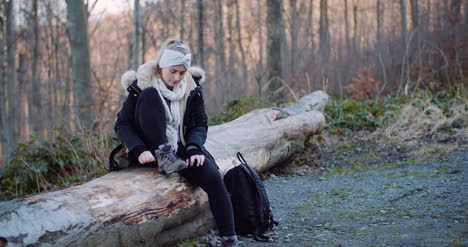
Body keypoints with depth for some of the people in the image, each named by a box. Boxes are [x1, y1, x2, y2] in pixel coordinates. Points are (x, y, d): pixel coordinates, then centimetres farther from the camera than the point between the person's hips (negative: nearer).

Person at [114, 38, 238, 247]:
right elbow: (122, 124, -10)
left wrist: (194, 149, -18)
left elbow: (200, 123, 2)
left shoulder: (192, 87, 2)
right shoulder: (141, 86, -7)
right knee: (150, 94, -23)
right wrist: (139, 150, -27)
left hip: (182, 147, 2)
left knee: (213, 178, -26)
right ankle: (163, 156, -27)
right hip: (153, 150, -2)